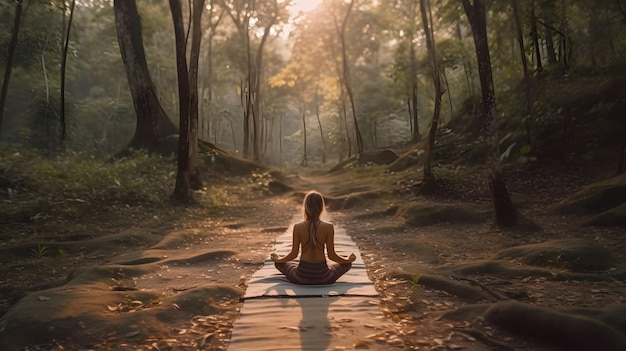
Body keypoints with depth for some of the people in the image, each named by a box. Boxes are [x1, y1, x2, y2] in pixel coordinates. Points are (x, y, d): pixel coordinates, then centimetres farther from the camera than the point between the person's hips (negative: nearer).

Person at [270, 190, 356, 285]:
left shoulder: (297, 227, -10)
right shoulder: (328, 227, -12)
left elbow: (294, 254, -3)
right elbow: (331, 255, -6)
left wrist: (277, 259, 18)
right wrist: (348, 260, 14)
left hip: (301, 277, 1)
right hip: (323, 277, 0)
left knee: (279, 263, 29)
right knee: (347, 264, 27)